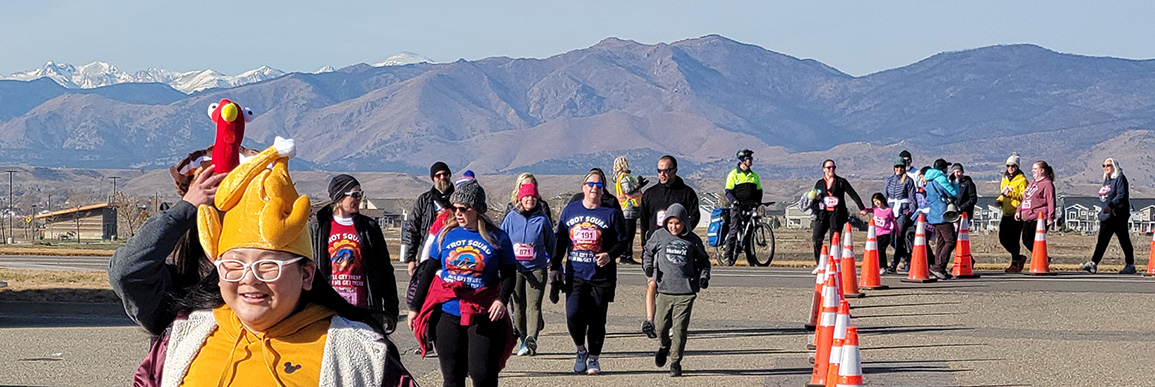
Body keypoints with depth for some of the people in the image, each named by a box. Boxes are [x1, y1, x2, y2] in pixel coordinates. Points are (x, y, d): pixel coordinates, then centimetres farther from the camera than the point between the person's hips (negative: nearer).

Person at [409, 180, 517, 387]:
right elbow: (428, 271, 13)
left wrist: (502, 299, -14)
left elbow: (509, 274, 4)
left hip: (484, 316, -2)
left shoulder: (497, 238, -1)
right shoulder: (446, 234, 6)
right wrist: (415, 307, 12)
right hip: (448, 314, 3)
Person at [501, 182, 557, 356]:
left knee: (534, 304, -15)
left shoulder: (542, 219, 2)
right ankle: (523, 340, 16)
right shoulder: (511, 217, 5)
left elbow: (551, 244, 11)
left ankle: (532, 338, -27)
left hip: (537, 268, -2)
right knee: (519, 305, 7)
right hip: (515, 268, 2)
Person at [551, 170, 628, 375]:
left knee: (596, 320, 1)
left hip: (602, 276, -1)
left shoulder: (611, 213, 2)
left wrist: (610, 255, -16)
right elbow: (560, 241, 16)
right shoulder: (570, 211, 9)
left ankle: (593, 358, 19)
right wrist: (555, 266, 10)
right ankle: (581, 350, 11)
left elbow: (622, 243, 3)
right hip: (575, 275, 1)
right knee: (573, 315, -14)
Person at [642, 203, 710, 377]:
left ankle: (675, 361, 5)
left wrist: (704, 276, 3)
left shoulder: (693, 240, 5)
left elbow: (703, 260, 18)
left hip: (686, 291, -1)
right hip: (664, 288, 1)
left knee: (680, 328, -6)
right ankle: (664, 345, 37)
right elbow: (648, 251, 20)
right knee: (662, 326, 4)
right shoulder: (659, 235, 5)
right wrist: (648, 266, 2)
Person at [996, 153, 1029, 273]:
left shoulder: (1021, 180, -6)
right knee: (1003, 239, 4)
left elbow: (1024, 197, -15)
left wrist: (1012, 193, -26)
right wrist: (1000, 200, 9)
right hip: (1006, 213, 7)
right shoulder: (1005, 179, 17)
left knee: (1013, 239, -8)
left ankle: (1015, 264, 4)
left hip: (1017, 213, -7)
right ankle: (1019, 258, 22)